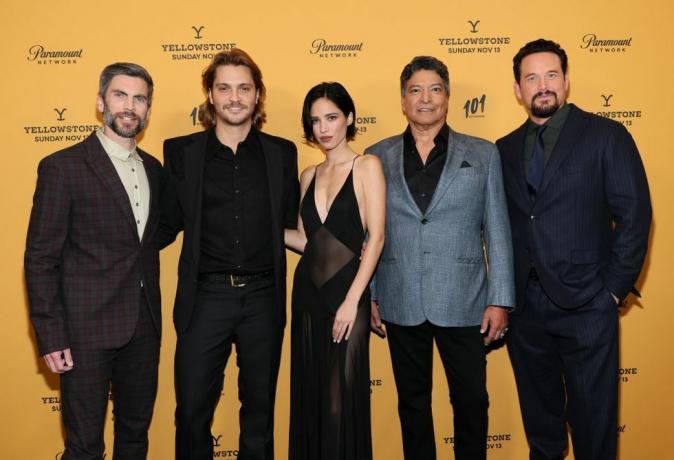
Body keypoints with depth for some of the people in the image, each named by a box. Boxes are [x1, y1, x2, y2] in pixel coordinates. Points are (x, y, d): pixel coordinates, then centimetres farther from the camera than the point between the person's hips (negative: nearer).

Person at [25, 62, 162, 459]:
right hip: (88, 329, -5)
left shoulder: (153, 168, 9)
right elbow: (40, 259, -10)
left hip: (144, 326, 6)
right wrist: (51, 337, -12)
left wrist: (153, 313, 8)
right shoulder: (63, 167, -9)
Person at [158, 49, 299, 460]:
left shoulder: (282, 152, 4)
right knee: (192, 411, 7)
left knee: (260, 409, 15)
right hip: (205, 297, -1)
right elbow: (167, 226, 5)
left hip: (263, 298, 1)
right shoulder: (181, 152, 1)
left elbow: (290, 223, 11)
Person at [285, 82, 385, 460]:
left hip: (348, 293, -5)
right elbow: (305, 239, 12)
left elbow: (376, 237, -11)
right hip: (308, 292, 5)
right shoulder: (309, 176, 12)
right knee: (309, 395, 13)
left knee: (342, 399, 1)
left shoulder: (367, 166, -4)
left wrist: (351, 300, -16)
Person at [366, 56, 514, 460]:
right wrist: (368, 295, 3)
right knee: (412, 402, 14)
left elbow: (497, 232, 2)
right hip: (401, 304, 1)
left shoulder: (482, 154, 4)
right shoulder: (378, 157, 5)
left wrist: (500, 300, -3)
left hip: (463, 303, -1)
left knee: (472, 400, 8)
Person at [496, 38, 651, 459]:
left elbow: (634, 215, -7)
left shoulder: (607, 136, -4)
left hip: (586, 305, -3)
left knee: (592, 416, 8)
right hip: (524, 306, 4)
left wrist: (614, 288, -10)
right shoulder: (505, 149, 8)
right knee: (539, 412, 20)